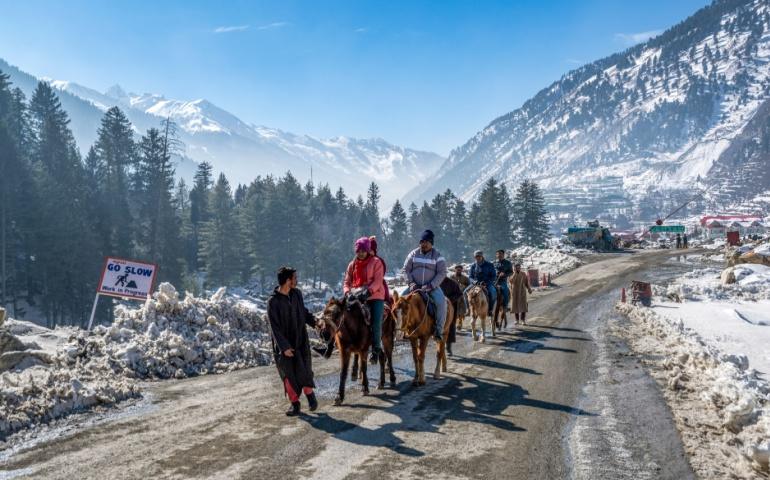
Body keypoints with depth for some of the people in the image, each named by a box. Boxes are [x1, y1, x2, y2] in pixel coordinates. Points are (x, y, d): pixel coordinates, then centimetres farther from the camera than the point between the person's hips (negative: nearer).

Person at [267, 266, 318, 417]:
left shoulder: (297, 293, 0)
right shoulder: (273, 301, -16)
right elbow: (275, 327, -15)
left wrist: (314, 322, -3)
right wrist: (284, 347, -17)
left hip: (301, 340, 3)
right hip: (284, 344, -3)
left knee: (304, 370, -3)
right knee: (288, 374, 5)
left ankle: (310, 394, 22)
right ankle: (295, 403, 20)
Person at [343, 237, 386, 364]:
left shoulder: (376, 262, 0)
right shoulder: (352, 264, 13)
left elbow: (378, 280, -10)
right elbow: (347, 282, 13)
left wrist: (369, 290, -27)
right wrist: (347, 291, -8)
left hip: (375, 296, -4)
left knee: (376, 323, -12)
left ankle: (376, 349, 4)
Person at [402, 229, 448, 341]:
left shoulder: (437, 256, -2)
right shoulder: (413, 254, 4)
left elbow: (442, 273, -6)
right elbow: (406, 270, 7)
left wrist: (430, 286, -17)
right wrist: (411, 283, -9)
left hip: (432, 286, -3)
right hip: (415, 286, 3)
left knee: (441, 302, -28)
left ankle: (439, 330, -22)